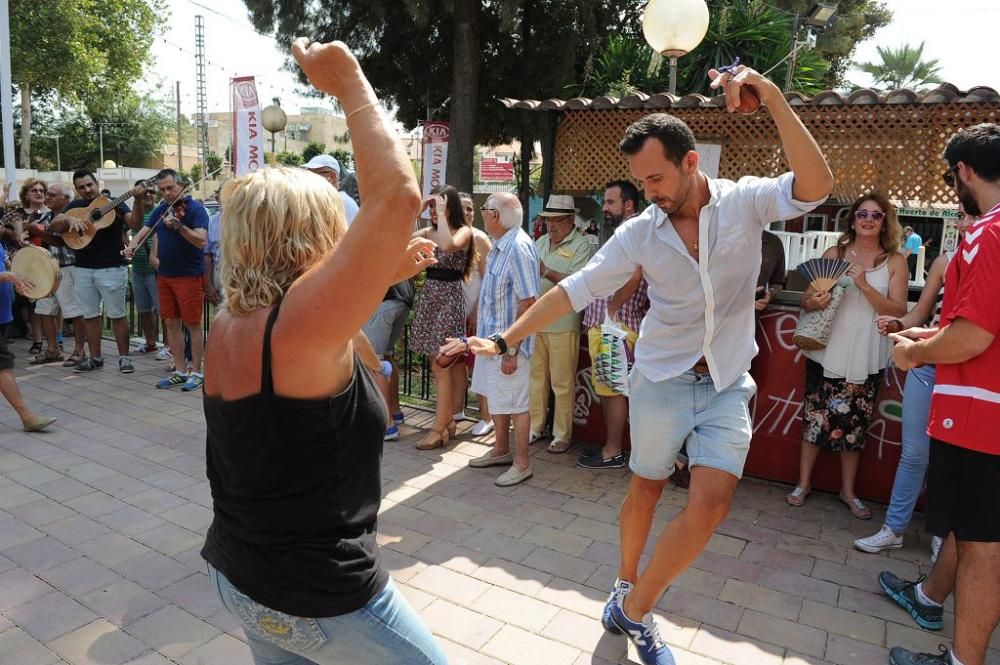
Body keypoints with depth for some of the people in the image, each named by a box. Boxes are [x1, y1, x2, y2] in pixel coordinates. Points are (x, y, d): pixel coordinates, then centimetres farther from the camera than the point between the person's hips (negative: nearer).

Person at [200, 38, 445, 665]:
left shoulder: (229, 326, -4)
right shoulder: (297, 323, -28)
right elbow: (397, 195, -33)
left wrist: (386, 277, 4)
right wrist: (349, 83, -20)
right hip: (321, 601, -7)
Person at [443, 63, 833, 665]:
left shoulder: (745, 202, -8)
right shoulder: (640, 233, -7)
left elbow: (816, 187, -26)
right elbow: (575, 289, -7)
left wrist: (772, 96, -33)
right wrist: (504, 340, -10)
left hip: (727, 384, 0)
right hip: (662, 380, 0)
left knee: (711, 504, -9)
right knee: (646, 490, 13)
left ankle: (634, 606, 12)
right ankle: (627, 588, 39)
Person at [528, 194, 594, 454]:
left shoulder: (581, 245, -5)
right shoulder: (541, 242, 15)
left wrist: (546, 272, -23)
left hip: (562, 324, -6)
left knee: (562, 383, 1)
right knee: (535, 377, 13)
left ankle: (562, 435, 13)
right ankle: (535, 427, 26)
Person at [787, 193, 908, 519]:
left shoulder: (895, 261, 2)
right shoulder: (834, 253, 4)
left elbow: (899, 311, -6)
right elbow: (806, 299, 4)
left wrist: (865, 287, -19)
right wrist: (812, 302, -19)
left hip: (865, 357, 0)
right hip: (827, 351, 0)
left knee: (855, 424, 7)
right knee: (815, 417, 4)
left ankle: (848, 491, 23)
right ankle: (803, 484, 18)